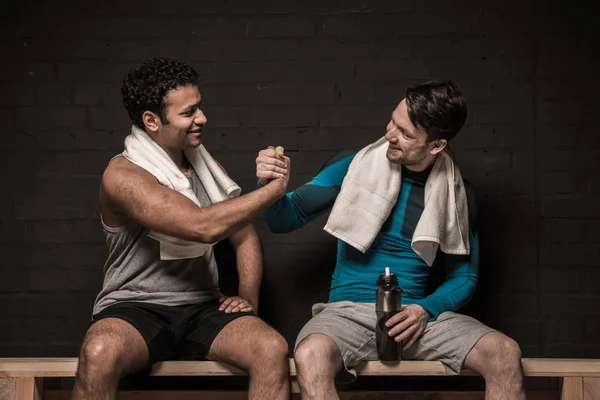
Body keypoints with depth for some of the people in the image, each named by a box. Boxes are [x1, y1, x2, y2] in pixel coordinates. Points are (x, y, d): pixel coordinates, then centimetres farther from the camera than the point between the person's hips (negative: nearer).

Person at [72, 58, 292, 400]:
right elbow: (204, 227, -24)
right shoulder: (124, 176, -12)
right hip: (137, 309, -5)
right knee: (99, 353, -40)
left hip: (203, 309, 5)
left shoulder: (202, 164, 12)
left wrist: (249, 296, 1)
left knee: (273, 349, -26)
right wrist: (275, 189, -15)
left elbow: (244, 236, 19)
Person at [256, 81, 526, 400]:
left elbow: (464, 276, 12)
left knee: (505, 353, -25)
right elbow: (287, 219, 7)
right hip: (348, 311, -1)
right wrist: (269, 185, -15)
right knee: (310, 356, -38)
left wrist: (426, 310, -7)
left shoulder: (457, 194, 5)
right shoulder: (353, 167, 1)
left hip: (417, 315, 2)